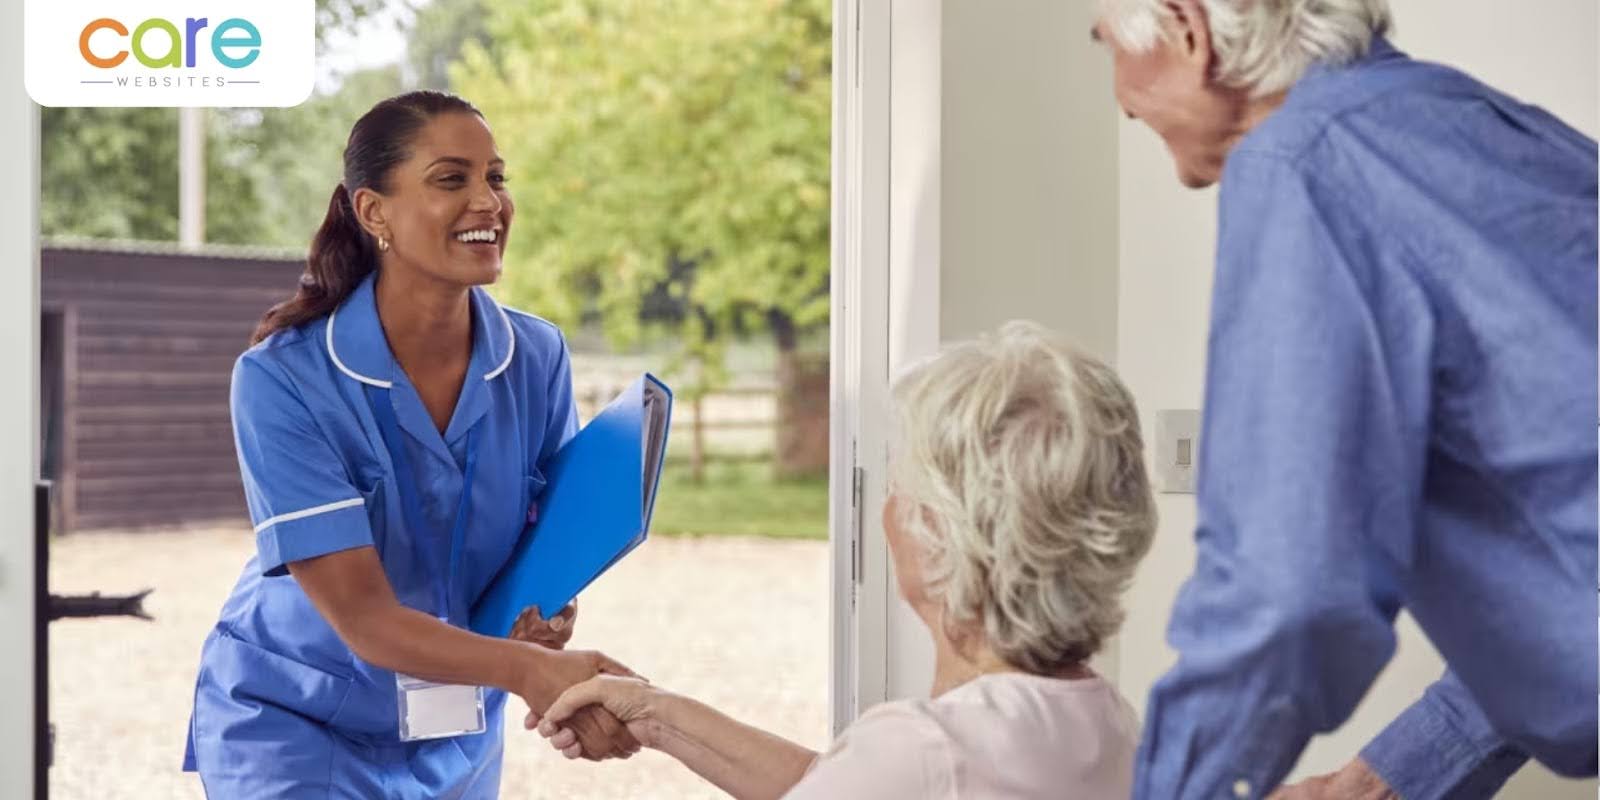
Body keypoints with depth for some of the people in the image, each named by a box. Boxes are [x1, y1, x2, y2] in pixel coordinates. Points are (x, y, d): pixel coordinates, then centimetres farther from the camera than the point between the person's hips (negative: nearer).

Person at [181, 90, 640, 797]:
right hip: (296, 725, -4)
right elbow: (362, 617, -27)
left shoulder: (538, 356, -11)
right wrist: (526, 669, -42)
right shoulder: (281, 379, -23)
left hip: (460, 737, 4)